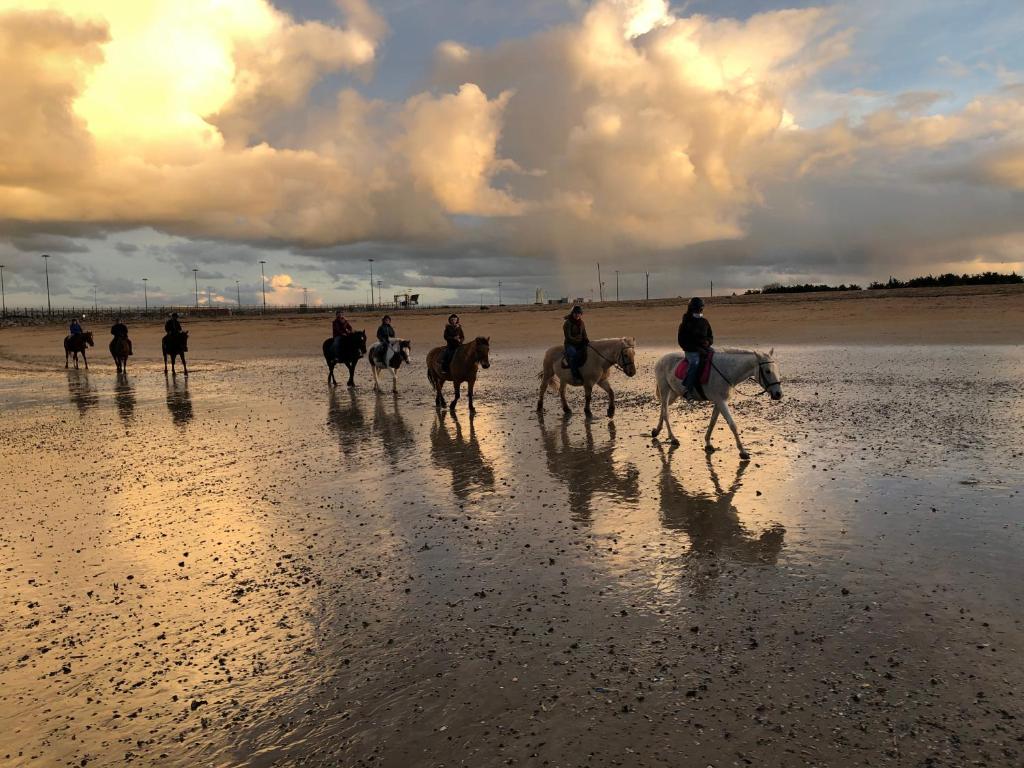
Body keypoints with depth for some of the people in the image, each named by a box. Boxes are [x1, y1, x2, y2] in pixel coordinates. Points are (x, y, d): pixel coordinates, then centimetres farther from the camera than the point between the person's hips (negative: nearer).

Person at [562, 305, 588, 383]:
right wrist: (577, 340, -19)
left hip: (580, 344, 6)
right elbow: (568, 337, -12)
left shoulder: (581, 323, 11)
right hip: (570, 344, -6)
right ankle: (576, 377, -36)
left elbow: (584, 335, 15)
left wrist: (587, 340, -6)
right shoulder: (568, 323, -7)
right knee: (573, 354, -35)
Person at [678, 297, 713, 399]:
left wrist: (708, 342, -5)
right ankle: (687, 389, -36)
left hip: (704, 349, 6)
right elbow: (682, 341, -5)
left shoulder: (704, 322, 14)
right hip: (691, 351, -6)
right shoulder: (686, 323, -2)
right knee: (695, 362, -33)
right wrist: (696, 348, -14)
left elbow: (711, 336, 21)